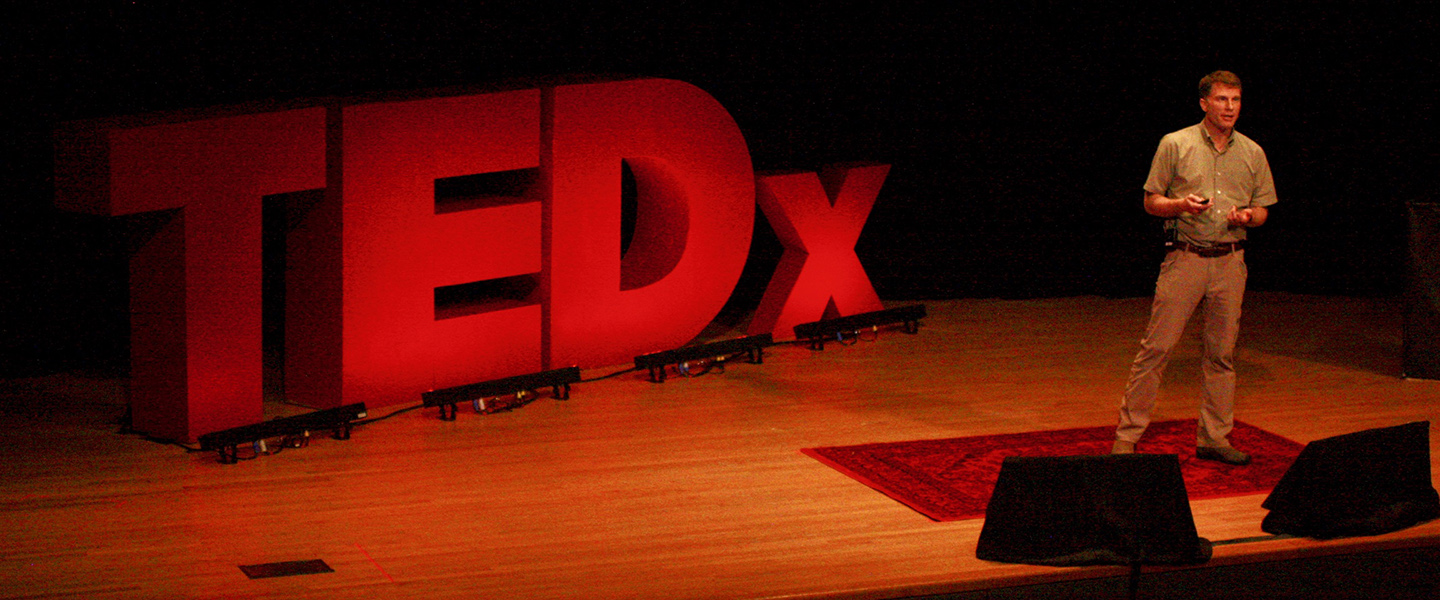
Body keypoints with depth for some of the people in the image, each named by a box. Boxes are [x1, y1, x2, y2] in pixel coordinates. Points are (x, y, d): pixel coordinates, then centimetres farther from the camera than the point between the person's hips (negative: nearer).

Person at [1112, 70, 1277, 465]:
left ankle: (1214, 437, 15)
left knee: (1222, 352, 6)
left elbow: (1263, 210, 15)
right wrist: (1181, 204, -16)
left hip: (1230, 260, 3)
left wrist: (1247, 216, -8)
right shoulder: (1175, 145, 1)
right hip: (1185, 257, -3)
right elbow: (1151, 201, 3)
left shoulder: (1252, 153, 10)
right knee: (1157, 347, -6)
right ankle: (1127, 435, -1)